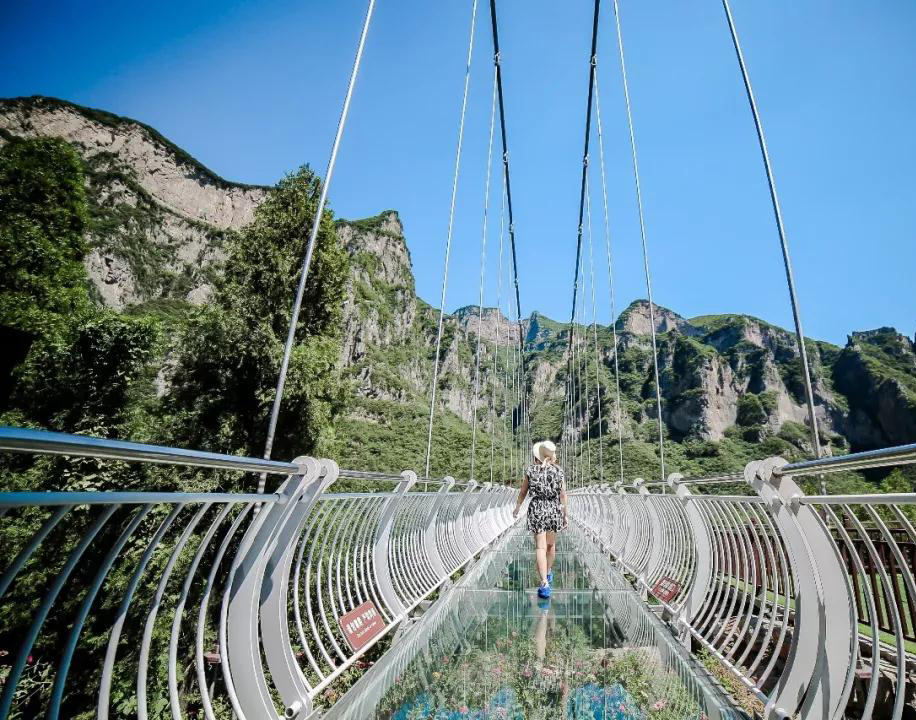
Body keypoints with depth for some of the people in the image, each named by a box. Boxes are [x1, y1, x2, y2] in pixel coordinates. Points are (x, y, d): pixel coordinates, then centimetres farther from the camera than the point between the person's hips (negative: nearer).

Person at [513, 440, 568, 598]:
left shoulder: (531, 470, -3)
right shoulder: (559, 471, -3)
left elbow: (523, 492, 4)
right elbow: (563, 495, -2)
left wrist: (517, 508, 18)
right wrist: (565, 515, 7)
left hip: (537, 509, -2)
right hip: (554, 509, 2)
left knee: (540, 547, -1)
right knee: (551, 544, 21)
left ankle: (544, 583, -9)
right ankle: (548, 573, 40)